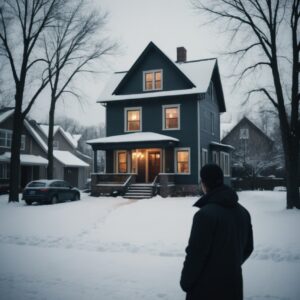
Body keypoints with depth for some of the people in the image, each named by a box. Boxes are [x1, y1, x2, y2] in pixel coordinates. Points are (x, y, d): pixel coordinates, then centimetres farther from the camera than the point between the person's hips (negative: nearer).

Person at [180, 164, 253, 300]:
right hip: (233, 283, 7)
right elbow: (248, 248, 13)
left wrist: (185, 282, -5)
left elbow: (195, 253, -19)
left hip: (206, 287, -7)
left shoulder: (205, 214, -21)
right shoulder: (243, 212, 4)